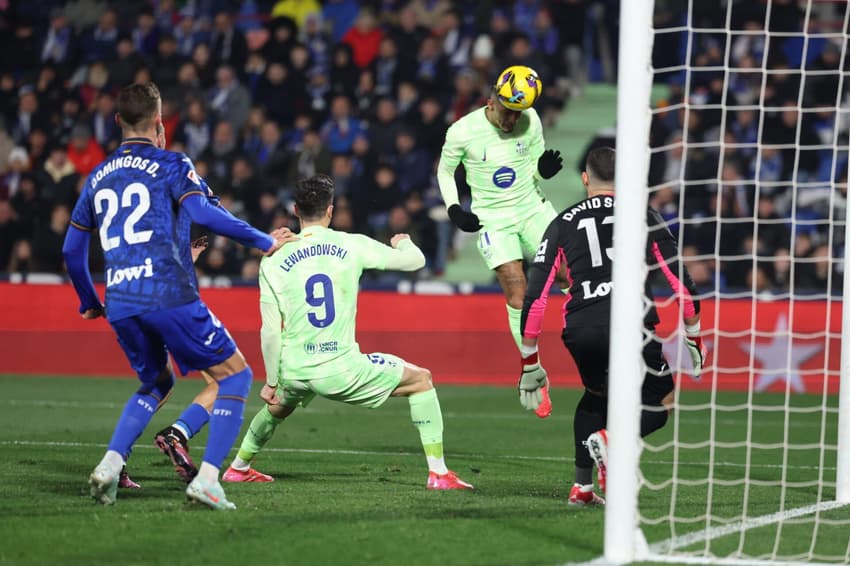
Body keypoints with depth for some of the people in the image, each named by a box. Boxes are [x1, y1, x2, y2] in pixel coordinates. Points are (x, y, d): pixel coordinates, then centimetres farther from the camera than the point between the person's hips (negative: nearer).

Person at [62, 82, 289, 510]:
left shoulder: (97, 177, 19)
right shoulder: (171, 165, 1)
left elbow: (71, 250, 23)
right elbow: (202, 213, -16)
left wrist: (89, 303, 37)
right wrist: (264, 242, -8)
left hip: (120, 305, 6)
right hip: (169, 296, -6)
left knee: (157, 383, 28)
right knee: (235, 376, 5)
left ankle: (109, 466, 7)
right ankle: (206, 479, -10)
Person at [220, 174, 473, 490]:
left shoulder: (273, 262, 0)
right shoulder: (352, 246, -2)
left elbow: (270, 332, 0)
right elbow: (415, 261, 9)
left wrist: (271, 382, 11)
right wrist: (403, 243, 33)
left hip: (294, 371, 3)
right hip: (342, 370, -3)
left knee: (279, 405, 38)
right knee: (421, 380, 16)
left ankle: (239, 467, 48)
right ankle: (438, 473, 8)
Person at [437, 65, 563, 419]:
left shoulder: (531, 123, -5)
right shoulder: (463, 132, -12)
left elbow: (536, 171, 7)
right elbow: (445, 170, 5)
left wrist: (545, 169, -16)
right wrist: (454, 209, -8)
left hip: (532, 208, 3)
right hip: (493, 220, -3)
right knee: (518, 299, -13)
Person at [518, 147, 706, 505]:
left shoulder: (562, 224, 17)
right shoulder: (643, 216, 14)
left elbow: (534, 298, 13)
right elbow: (682, 281, 9)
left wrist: (530, 364, 19)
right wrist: (693, 339, 20)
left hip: (580, 330, 3)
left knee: (597, 395, 31)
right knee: (660, 404, 14)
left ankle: (582, 486, 20)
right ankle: (612, 437, -18)